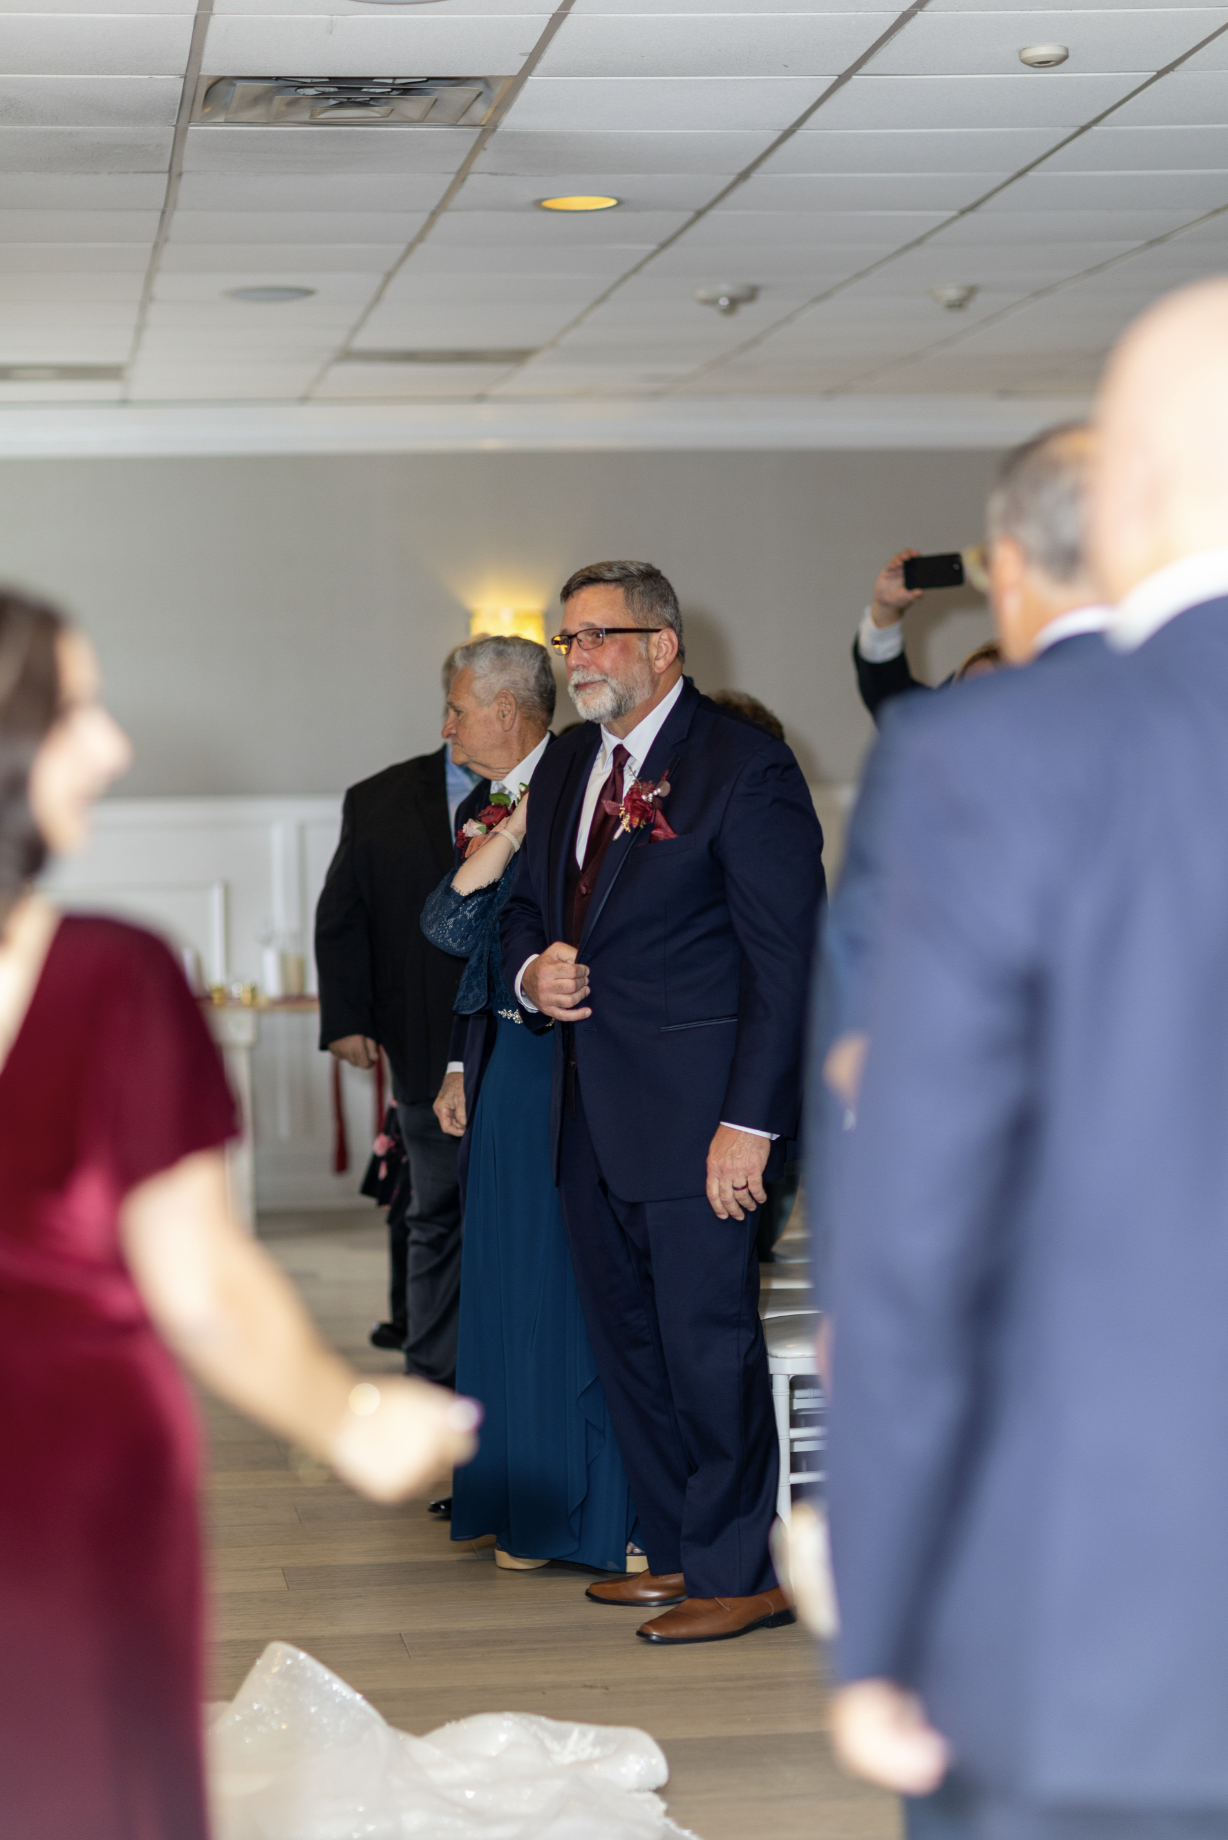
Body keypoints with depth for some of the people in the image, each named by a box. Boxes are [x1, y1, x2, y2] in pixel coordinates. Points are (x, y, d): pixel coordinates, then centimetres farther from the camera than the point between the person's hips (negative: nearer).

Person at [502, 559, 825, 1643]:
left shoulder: (743, 766, -10)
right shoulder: (569, 767, 15)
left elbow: (788, 955, -13)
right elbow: (529, 906, 26)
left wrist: (751, 1120, -18)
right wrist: (532, 971, 1)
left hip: (697, 1108, -8)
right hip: (593, 1109, 8)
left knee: (709, 1341, -5)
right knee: (627, 1341, 13)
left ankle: (743, 1574, 5)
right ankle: (678, 1551, 24)